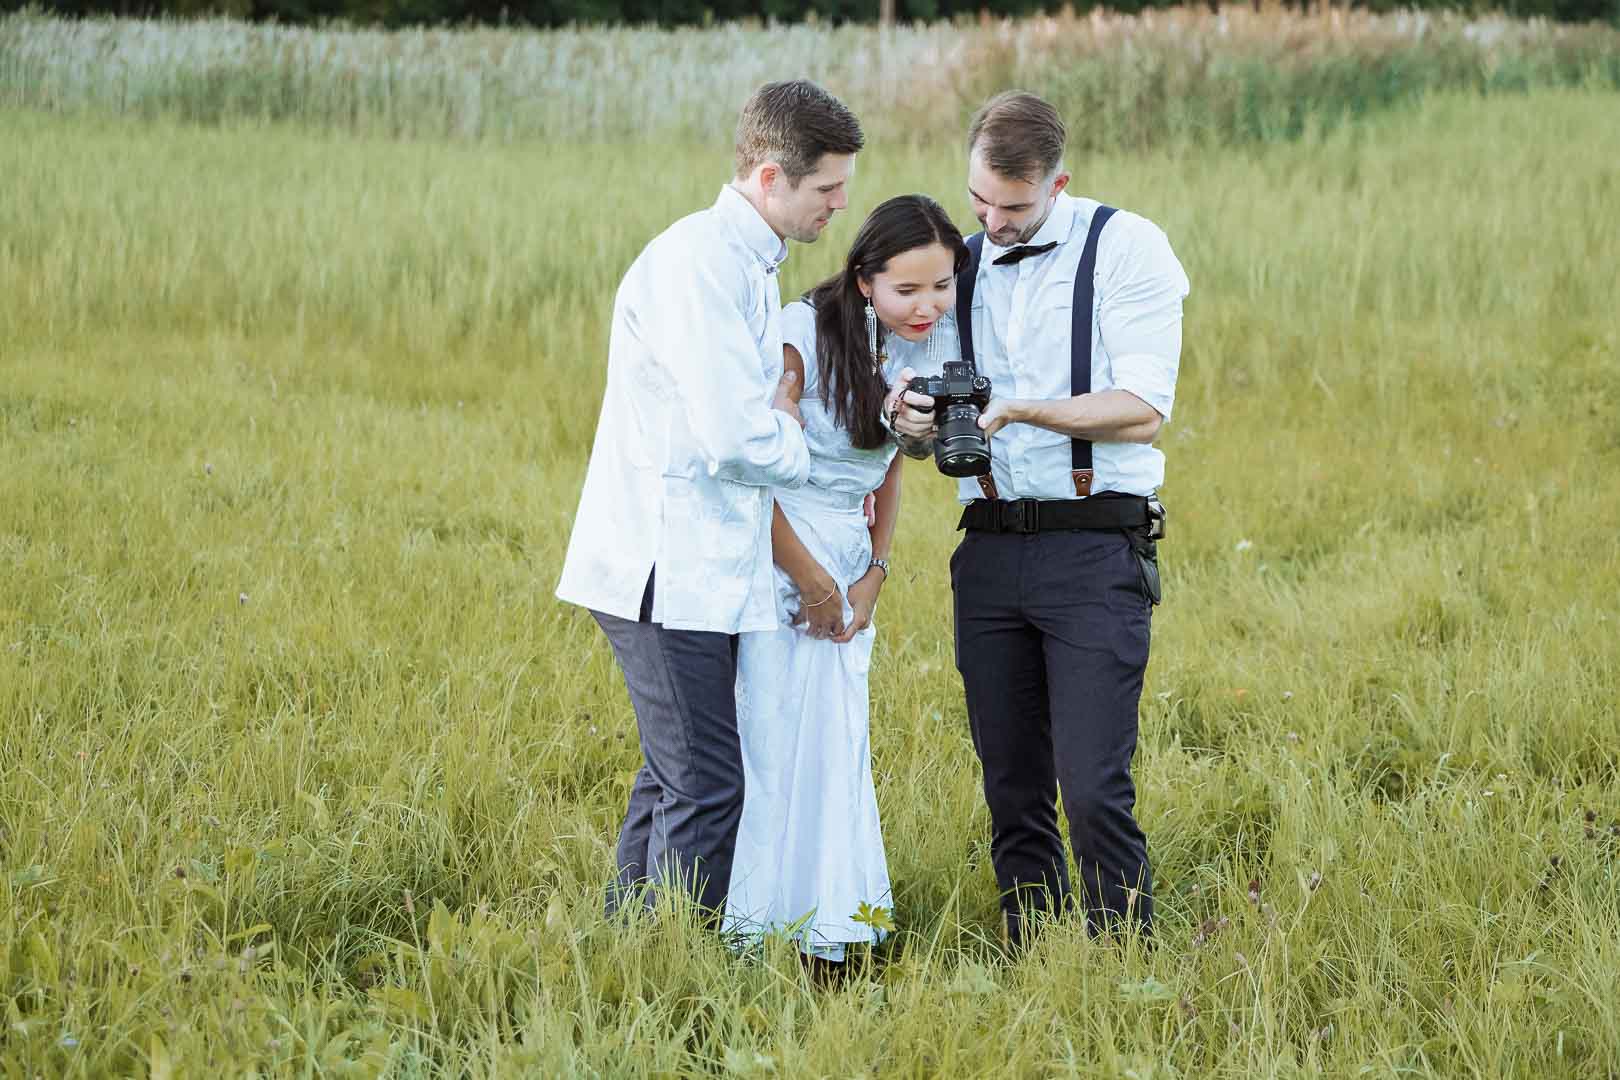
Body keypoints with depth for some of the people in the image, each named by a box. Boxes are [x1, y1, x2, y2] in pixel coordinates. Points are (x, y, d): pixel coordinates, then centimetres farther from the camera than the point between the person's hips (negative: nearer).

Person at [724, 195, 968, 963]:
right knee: (771, 740, -7)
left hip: (847, 562, 6)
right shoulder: (806, 334, -18)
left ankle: (828, 937, 15)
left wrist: (874, 572, 4)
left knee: (840, 747, 7)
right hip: (773, 553, -6)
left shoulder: (928, 346, 2)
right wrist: (811, 580, -9)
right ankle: (759, 931, 1)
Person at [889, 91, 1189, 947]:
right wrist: (914, 423, -6)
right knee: (1012, 791, 6)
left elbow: (1143, 411, -10)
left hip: (1095, 547, -5)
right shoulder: (962, 267, 14)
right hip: (990, 548, 5)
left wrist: (1020, 408, -19)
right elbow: (923, 439, 18)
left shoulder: (1125, 248, -2)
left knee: (1093, 788, -13)